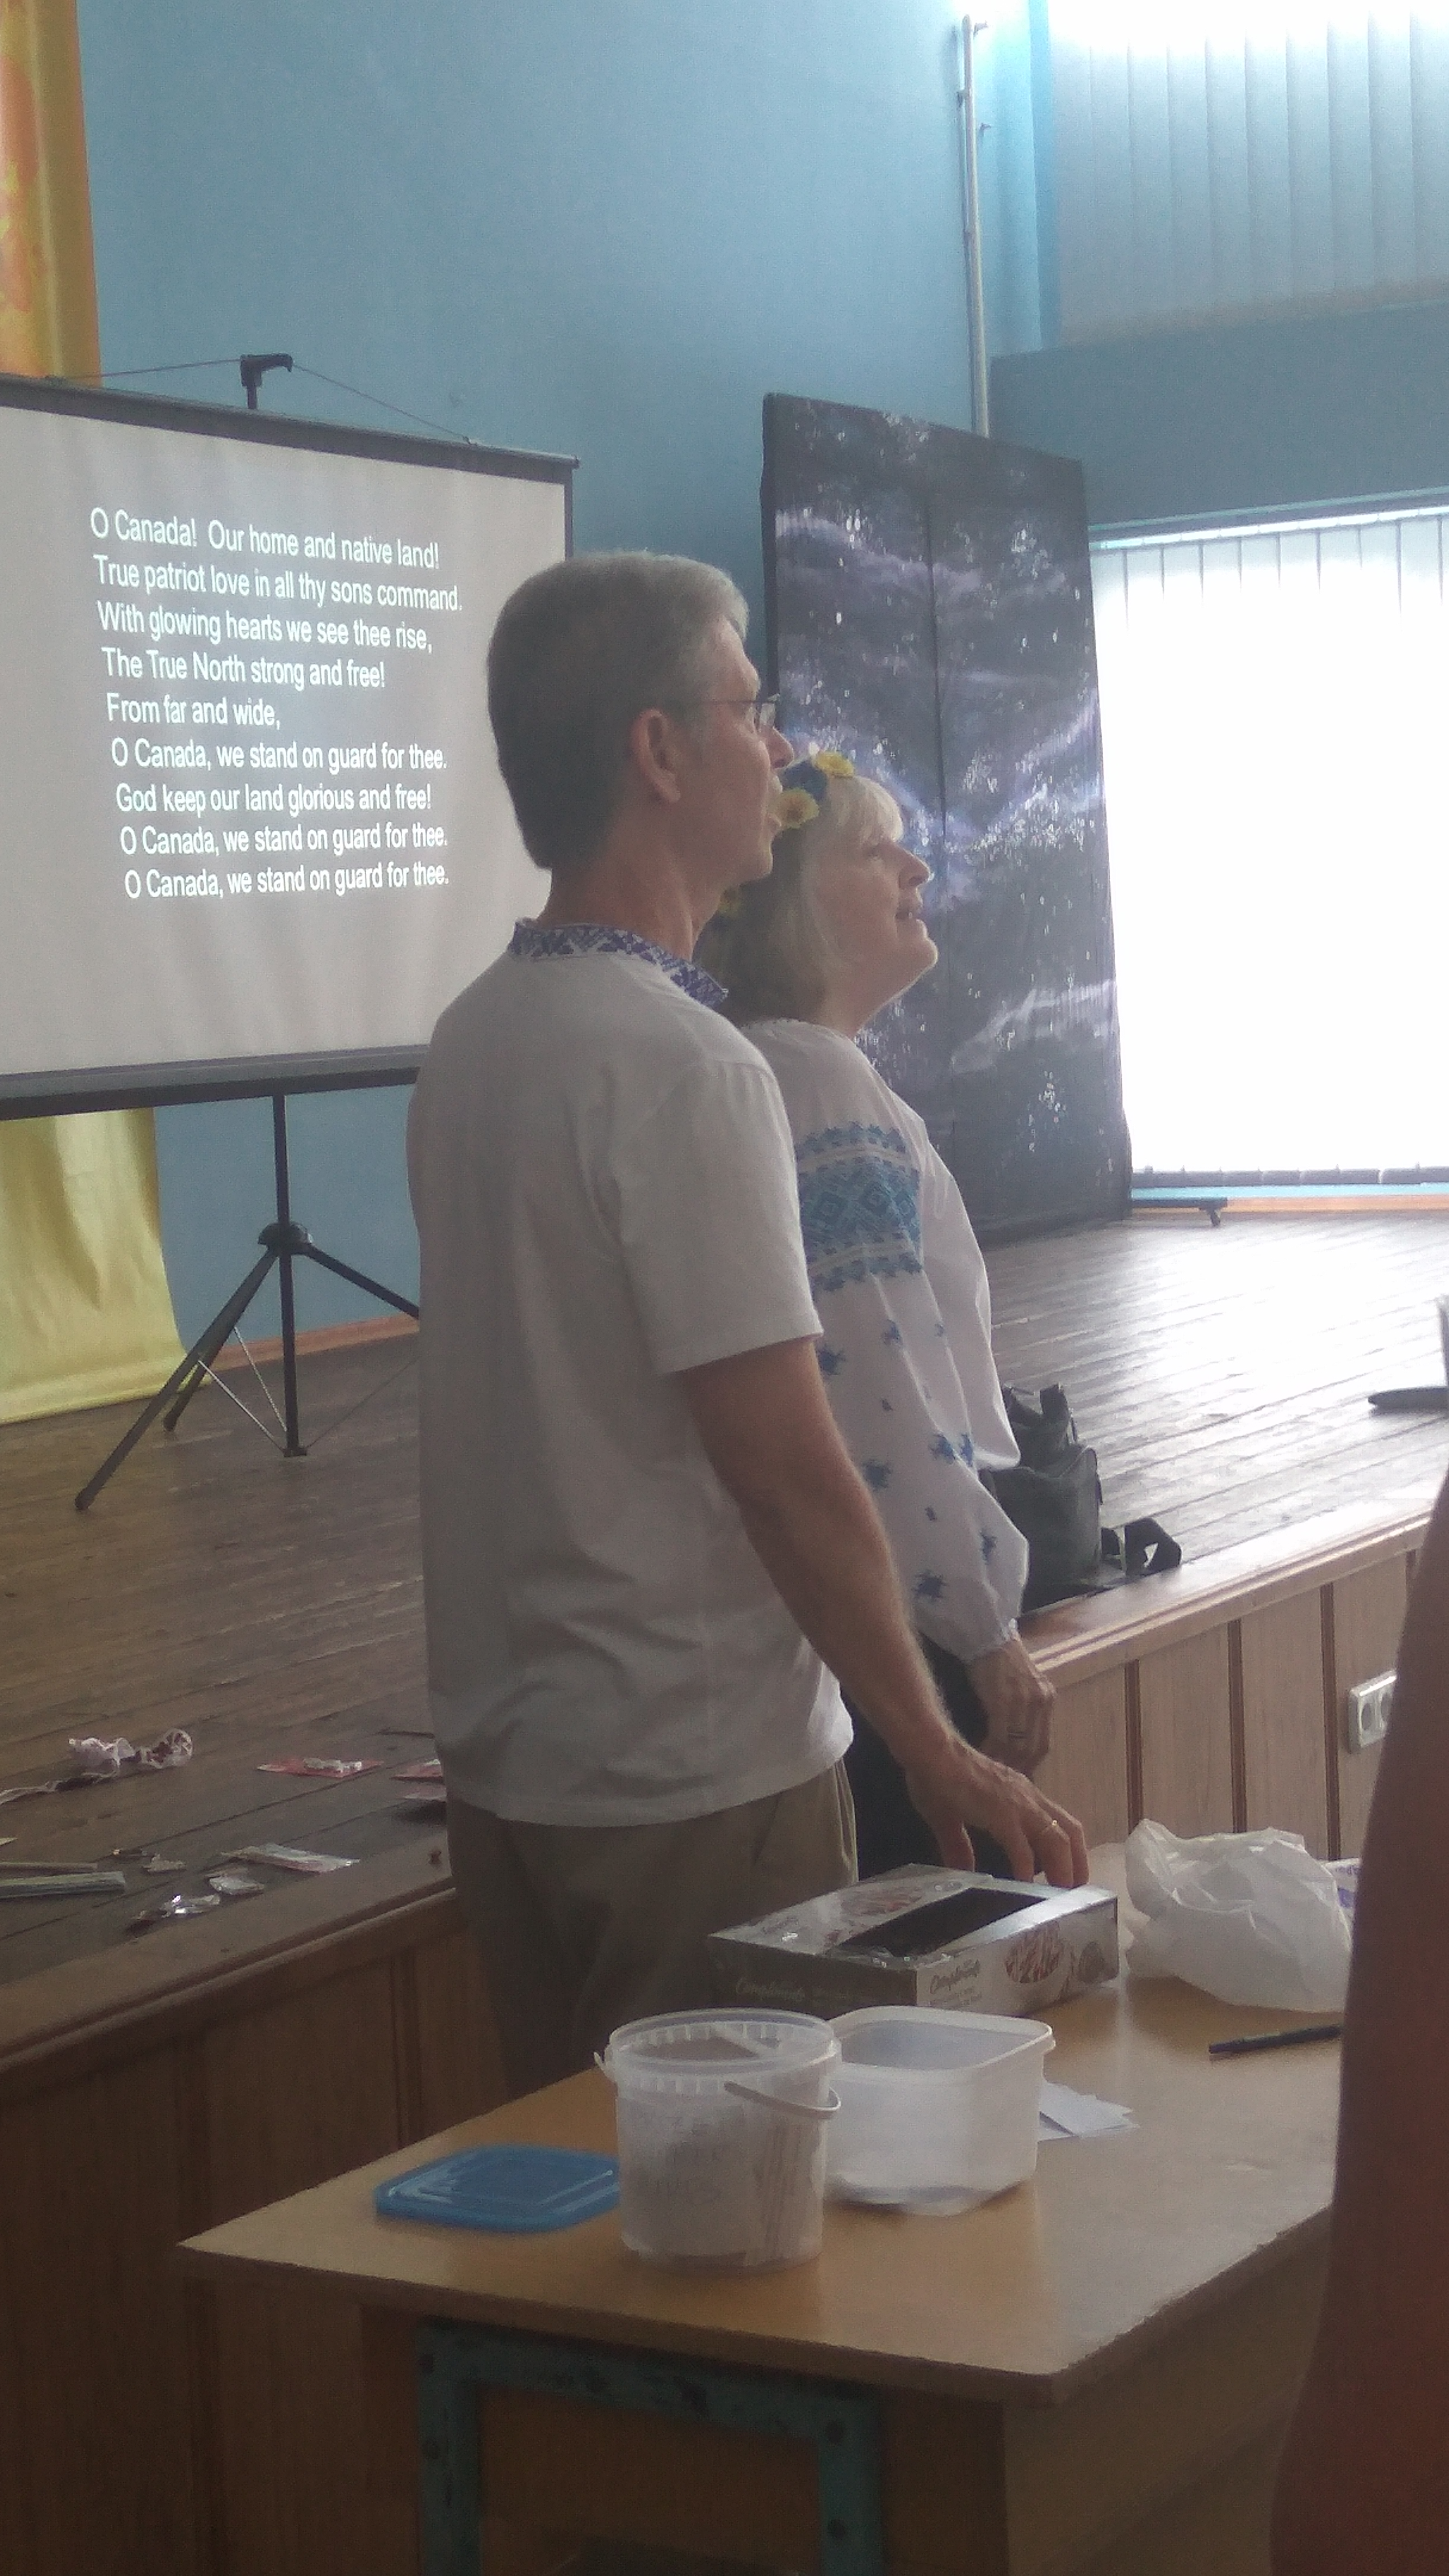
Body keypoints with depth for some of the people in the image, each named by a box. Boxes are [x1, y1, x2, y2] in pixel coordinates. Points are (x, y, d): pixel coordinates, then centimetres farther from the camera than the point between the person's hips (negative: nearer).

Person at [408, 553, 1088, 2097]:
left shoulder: (468, 1043, 7)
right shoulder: (684, 1068, -19)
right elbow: (788, 1471, -20)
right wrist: (937, 1755, -11)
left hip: (504, 1764, 8)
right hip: (691, 1786, -8)